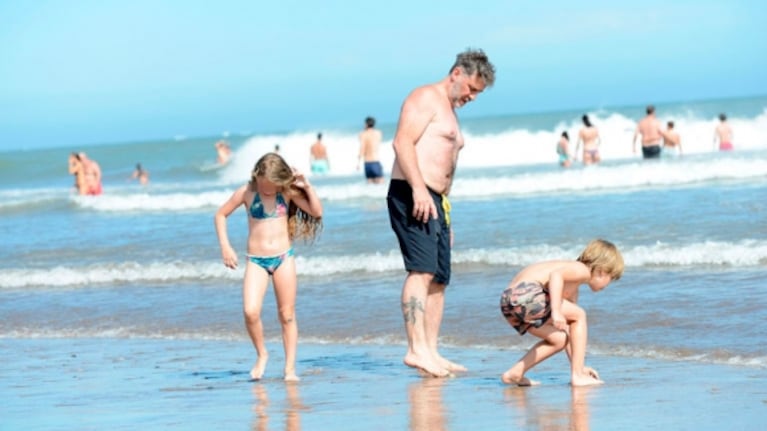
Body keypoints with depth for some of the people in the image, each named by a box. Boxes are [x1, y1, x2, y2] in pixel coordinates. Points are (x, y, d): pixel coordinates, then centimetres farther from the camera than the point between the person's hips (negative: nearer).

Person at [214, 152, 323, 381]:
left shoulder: (288, 192, -1)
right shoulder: (246, 192, -5)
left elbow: (317, 212, -4)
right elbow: (221, 214, 6)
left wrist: (307, 187, -14)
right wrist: (225, 246, -1)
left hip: (284, 258, 1)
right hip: (256, 261, -1)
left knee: (287, 315, 5)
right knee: (250, 312, -18)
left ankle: (290, 368, 12)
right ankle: (261, 354, 6)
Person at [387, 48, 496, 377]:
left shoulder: (448, 112, 27)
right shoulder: (426, 98, -4)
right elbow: (402, 142, -17)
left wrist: (445, 220, 26)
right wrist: (418, 189, -27)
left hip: (435, 202, 10)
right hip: (412, 196, -10)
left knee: (439, 279, 6)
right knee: (421, 270, -19)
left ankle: (431, 353, 7)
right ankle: (417, 349, -26)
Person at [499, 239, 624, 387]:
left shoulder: (572, 290, 30)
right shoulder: (583, 270, 0)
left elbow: (569, 330, 34)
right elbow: (556, 274, -21)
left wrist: (576, 362, 34)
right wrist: (556, 311, -28)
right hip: (526, 291, -10)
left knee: (560, 339, 21)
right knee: (579, 315, 3)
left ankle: (514, 374, 18)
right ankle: (577, 376, 1)